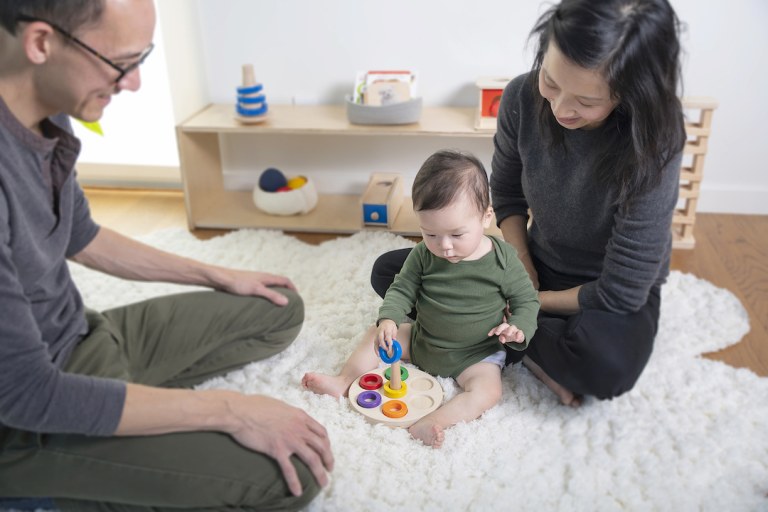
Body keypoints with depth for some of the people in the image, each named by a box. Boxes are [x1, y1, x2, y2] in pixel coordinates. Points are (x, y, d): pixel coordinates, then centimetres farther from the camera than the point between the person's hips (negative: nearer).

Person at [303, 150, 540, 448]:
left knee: (487, 391, -28)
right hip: (421, 341, 4)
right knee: (377, 334, 1)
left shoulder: (503, 261, -18)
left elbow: (527, 299, -7)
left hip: (475, 354, -4)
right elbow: (402, 290, -2)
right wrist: (388, 319, -22)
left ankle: (433, 422, -40)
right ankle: (344, 381, 5)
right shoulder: (423, 256, -11)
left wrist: (519, 329, -27)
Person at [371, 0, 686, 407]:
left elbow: (621, 293, -25)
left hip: (614, 298, -4)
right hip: (538, 265, 5)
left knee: (607, 364, -41)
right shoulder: (523, 98, -19)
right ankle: (538, 353, -11)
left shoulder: (653, 146, -31)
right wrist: (522, 268, -9)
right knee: (389, 271, -5)